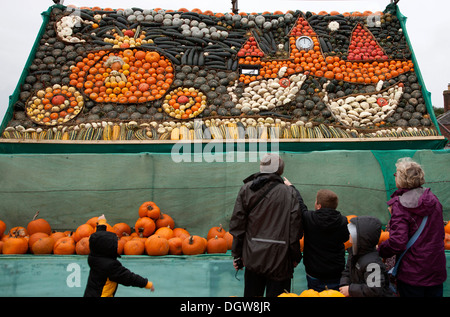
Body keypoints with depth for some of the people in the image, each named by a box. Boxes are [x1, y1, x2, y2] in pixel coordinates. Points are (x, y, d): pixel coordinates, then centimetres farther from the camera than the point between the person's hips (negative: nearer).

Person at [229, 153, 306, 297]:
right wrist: (295, 257, 5)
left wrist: (237, 255, 7)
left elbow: (237, 224, -1)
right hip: (279, 259, -2)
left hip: (252, 257, 2)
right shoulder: (290, 193, -7)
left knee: (251, 293, 18)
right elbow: (295, 229, -7)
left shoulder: (246, 189, -1)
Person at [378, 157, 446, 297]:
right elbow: (441, 234, 13)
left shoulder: (399, 206, -19)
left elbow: (397, 243, -24)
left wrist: (380, 250, -7)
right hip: (437, 271, 6)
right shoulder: (433, 199, 1)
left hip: (412, 274, -6)